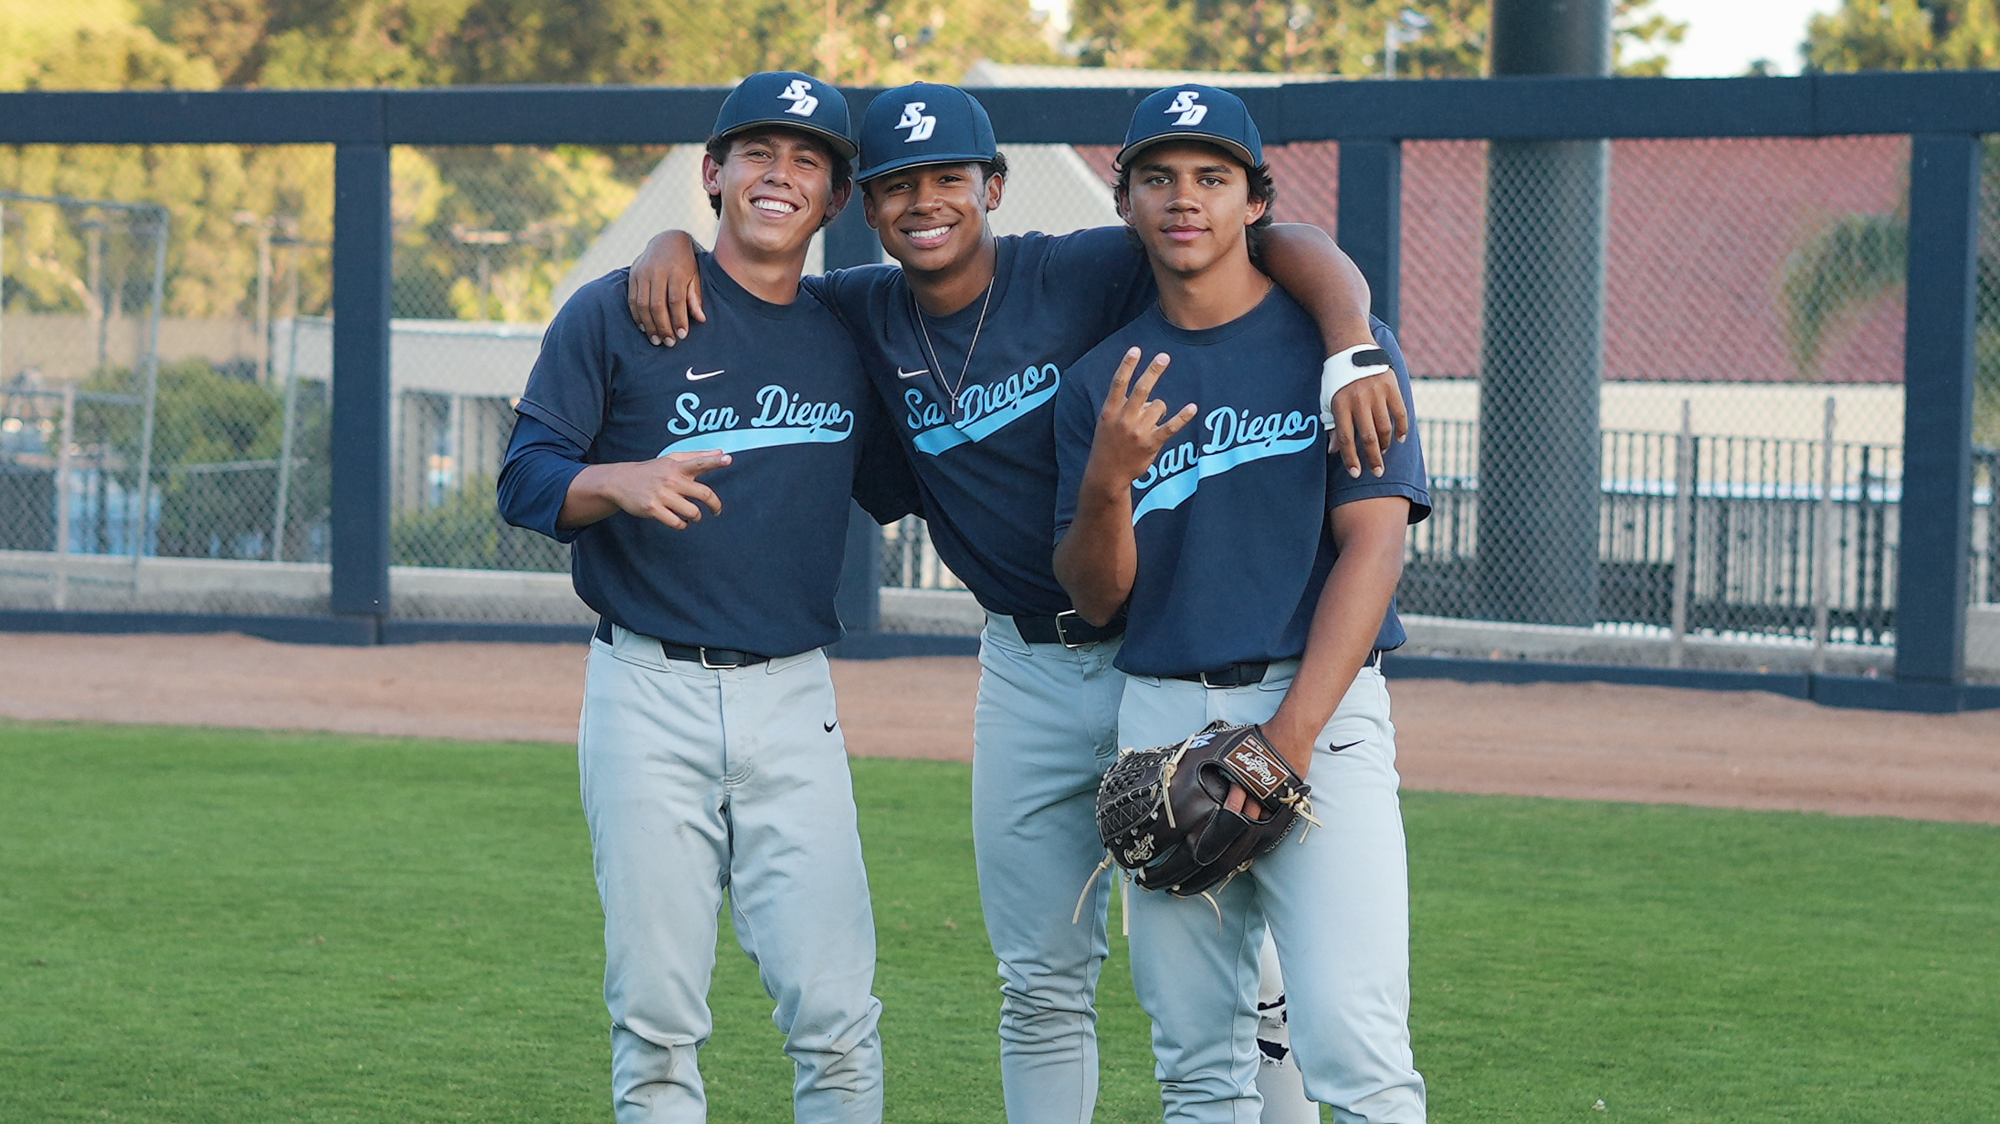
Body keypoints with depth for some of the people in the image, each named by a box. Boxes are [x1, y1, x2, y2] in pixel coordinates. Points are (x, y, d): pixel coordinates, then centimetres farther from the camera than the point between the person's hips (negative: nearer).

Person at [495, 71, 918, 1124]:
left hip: (792, 700, 2)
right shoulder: (615, 314, 2)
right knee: (656, 1019, -1)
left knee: (836, 1016, -6)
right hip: (648, 693, -2)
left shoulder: (847, 342, 12)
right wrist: (622, 483, -22)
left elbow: (892, 487, 23)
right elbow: (524, 480, -2)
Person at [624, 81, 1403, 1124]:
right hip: (1027, 673, 5)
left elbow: (1289, 246, -17)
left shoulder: (1085, 274, -12)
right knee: (1041, 987, 10)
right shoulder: (868, 315, 4)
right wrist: (670, 244, -7)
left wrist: (1349, 348, -36)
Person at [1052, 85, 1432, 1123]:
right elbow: (1096, 597, 9)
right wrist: (1109, 480, -13)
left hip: (1317, 711, -4)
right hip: (1160, 716, 4)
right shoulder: (1101, 380, 12)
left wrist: (1287, 741, -15)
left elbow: (1371, 547, -7)